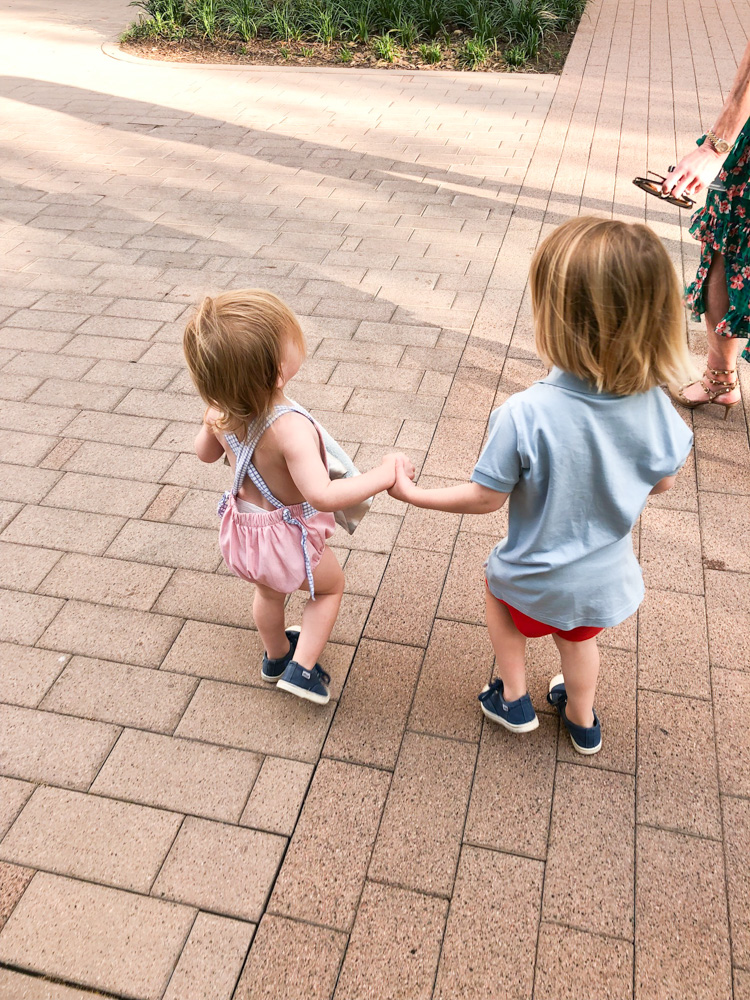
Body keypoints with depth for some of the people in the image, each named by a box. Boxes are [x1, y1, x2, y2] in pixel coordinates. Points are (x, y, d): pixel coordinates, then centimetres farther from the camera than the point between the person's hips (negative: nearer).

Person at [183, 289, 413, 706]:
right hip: (288, 537, -6)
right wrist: (384, 475, -37)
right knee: (332, 583, 26)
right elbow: (322, 496, -46)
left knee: (270, 591, 34)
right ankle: (302, 668, 25)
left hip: (242, 530, 6)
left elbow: (206, 452, 2)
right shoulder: (291, 428, -40)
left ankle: (276, 656, 58)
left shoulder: (220, 411, -17)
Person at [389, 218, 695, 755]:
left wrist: (412, 493, -8)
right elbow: (663, 481, -5)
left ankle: (514, 700, 45)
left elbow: (486, 498, -23)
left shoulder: (524, 415, -36)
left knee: (498, 586, 32)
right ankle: (583, 720, 57)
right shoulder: (654, 405, -23)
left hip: (537, 581, -3)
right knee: (579, 638, 33)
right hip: (605, 576, 3)